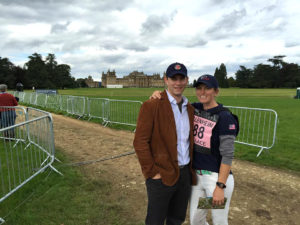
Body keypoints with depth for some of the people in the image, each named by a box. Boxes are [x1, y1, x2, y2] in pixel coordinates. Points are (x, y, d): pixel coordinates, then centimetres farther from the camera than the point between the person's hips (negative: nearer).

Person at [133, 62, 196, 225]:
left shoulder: (190, 109, 9)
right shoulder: (151, 106, -13)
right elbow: (140, 142, -15)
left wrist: (191, 168, 9)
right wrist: (152, 172, -14)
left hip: (185, 173, 6)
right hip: (161, 175, -6)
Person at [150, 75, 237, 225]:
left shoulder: (224, 117, -16)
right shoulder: (194, 109, 1)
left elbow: (227, 155, -18)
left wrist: (220, 186, -20)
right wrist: (159, 95, -7)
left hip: (217, 177, -5)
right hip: (196, 175, 6)